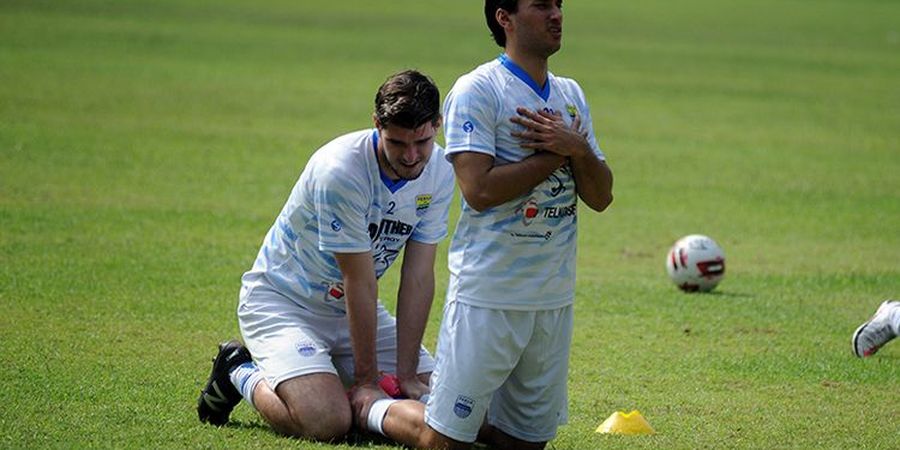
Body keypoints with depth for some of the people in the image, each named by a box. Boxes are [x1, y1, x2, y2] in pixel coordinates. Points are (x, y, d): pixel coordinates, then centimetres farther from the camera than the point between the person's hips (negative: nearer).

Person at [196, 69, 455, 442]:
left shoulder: (439, 172, -9)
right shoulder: (339, 170, -30)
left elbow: (418, 278, -10)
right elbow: (359, 281, -25)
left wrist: (406, 374, -14)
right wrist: (367, 377, -19)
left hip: (348, 308, 7)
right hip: (281, 299, -7)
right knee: (328, 421, -28)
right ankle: (242, 374, 3)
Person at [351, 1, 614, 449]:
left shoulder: (571, 95, 12)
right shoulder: (477, 90, -10)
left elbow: (601, 197, 9)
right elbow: (478, 189, -20)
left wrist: (576, 149, -10)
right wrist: (555, 154, -13)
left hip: (554, 295, 6)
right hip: (489, 292, -6)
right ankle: (364, 406, 23)